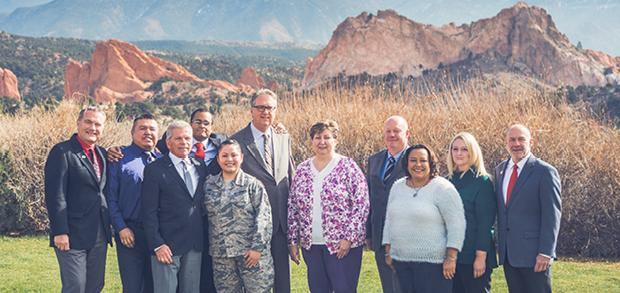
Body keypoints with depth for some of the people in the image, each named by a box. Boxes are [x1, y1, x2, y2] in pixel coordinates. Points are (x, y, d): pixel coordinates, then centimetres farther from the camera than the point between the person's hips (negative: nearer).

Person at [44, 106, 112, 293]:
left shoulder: (102, 153, 14)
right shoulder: (62, 152, -8)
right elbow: (55, 195, -14)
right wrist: (60, 232, -18)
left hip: (99, 236, 7)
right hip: (73, 236, -7)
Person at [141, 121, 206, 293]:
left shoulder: (200, 167, 11)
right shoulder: (154, 170, -4)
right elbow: (149, 212, -8)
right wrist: (157, 245, -13)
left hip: (195, 246, 5)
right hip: (167, 246, -5)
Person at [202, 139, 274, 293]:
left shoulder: (253, 184, -2)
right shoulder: (209, 184, 9)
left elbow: (263, 217, -7)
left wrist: (257, 247, -13)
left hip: (251, 251, -3)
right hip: (220, 254, 3)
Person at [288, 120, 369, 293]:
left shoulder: (348, 167, -5)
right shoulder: (302, 170, 8)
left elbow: (361, 205, -8)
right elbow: (292, 208, 12)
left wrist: (348, 238, -13)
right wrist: (293, 241, 7)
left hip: (342, 245, -4)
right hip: (310, 245, 4)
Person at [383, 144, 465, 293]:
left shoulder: (443, 188, -8)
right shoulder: (397, 187, 10)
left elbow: (456, 225, -10)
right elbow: (389, 221, 17)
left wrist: (451, 258, -14)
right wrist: (388, 252, 14)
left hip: (432, 263, -5)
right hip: (401, 261, 6)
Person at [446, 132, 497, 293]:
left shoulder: (482, 182, -7)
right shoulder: (448, 181, 10)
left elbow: (485, 223, -11)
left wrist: (481, 257, -16)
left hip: (473, 255, -6)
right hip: (451, 255, 6)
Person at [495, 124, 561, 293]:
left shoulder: (545, 172, -8)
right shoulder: (500, 170, 12)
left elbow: (552, 216, -12)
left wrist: (545, 252, -17)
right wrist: (500, 245, 13)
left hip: (533, 254, -6)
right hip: (508, 254, 6)